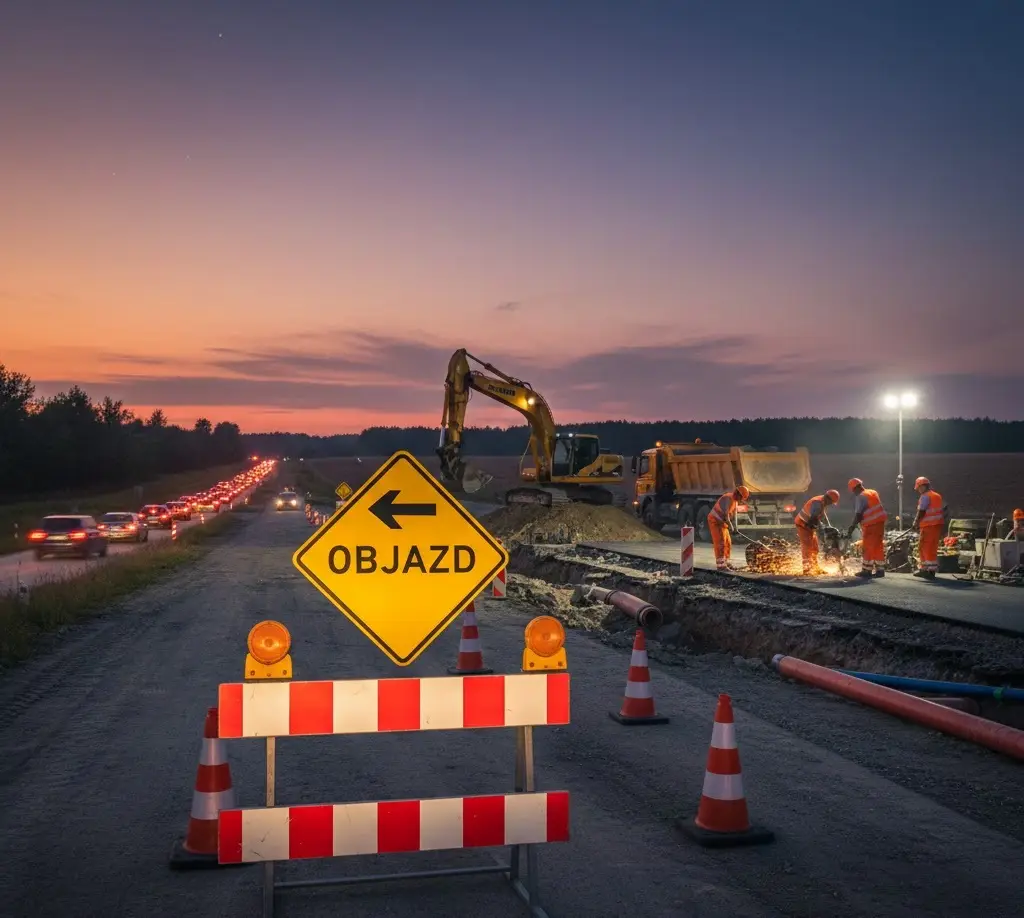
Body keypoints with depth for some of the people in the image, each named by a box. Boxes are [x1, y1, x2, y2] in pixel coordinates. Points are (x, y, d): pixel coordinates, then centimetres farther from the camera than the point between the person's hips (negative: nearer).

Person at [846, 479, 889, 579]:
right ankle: (880, 570, 14)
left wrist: (852, 527, -14)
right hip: (880, 522, 8)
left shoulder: (860, 497, -11)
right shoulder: (873, 493, 14)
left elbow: (858, 515, -16)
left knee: (868, 548, -1)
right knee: (878, 547, 11)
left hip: (871, 525, -8)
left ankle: (866, 571, 2)